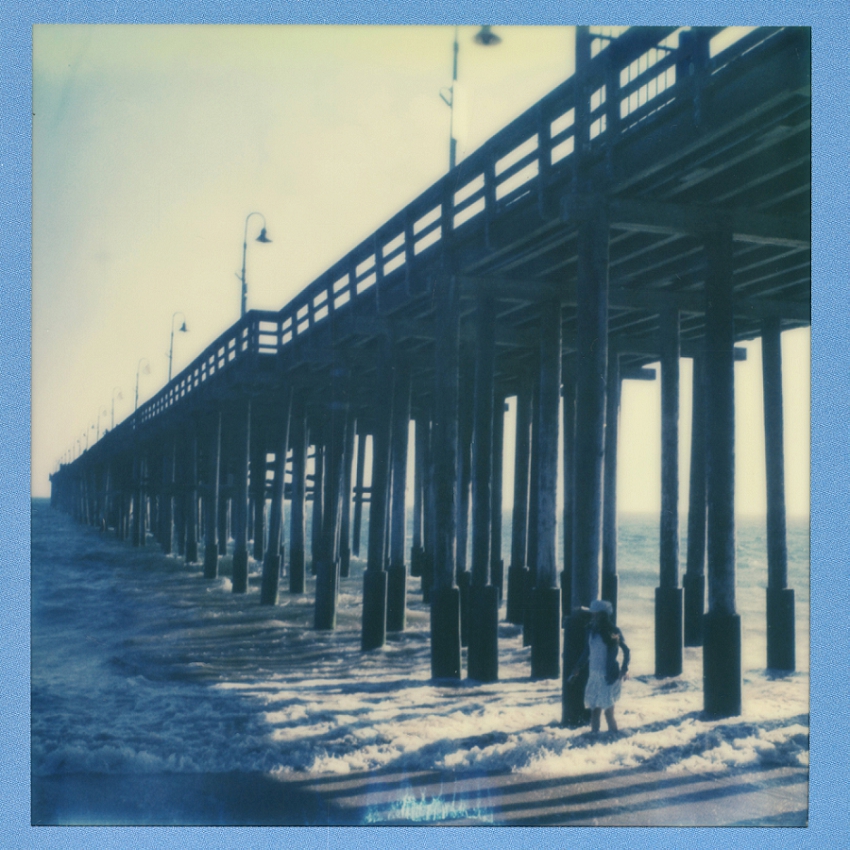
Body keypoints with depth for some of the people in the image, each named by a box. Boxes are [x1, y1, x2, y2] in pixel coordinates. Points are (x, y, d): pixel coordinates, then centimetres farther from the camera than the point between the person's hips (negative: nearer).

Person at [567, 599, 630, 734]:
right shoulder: (592, 630, 7)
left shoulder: (613, 632, -8)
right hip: (594, 676, 5)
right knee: (594, 710, 7)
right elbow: (587, 650, 16)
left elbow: (626, 651, -2)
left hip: (609, 677, -5)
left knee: (608, 711, -5)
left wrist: (624, 669, -13)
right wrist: (577, 668, 14)